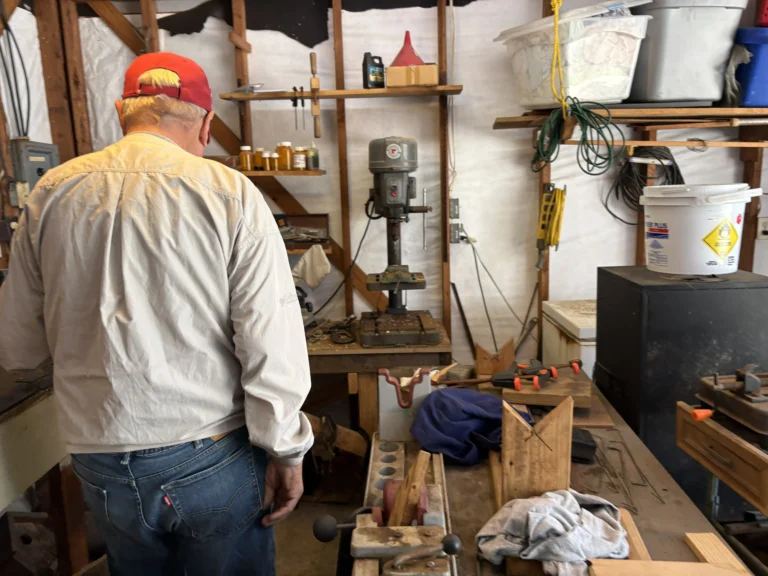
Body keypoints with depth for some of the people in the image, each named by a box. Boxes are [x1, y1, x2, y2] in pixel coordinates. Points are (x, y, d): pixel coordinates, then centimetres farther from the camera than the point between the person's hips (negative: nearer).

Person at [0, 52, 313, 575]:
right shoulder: (231, 194, -13)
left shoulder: (51, 194, -2)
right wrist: (287, 453, -5)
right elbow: (272, 345, -16)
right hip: (214, 457, -3)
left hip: (102, 464, 4)